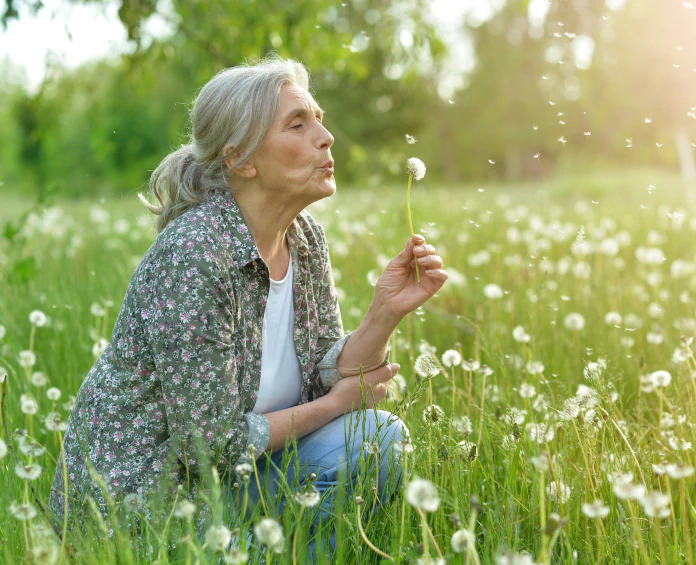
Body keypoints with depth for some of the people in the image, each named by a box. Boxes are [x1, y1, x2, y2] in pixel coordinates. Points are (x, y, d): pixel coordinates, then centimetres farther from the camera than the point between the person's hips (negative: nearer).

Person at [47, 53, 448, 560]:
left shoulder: (307, 238, 0)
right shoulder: (194, 254, -26)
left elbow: (328, 379, -1)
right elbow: (211, 444, -23)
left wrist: (388, 312, -18)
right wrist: (338, 402, -12)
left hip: (239, 461, 8)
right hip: (138, 496, -8)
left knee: (379, 438, -9)